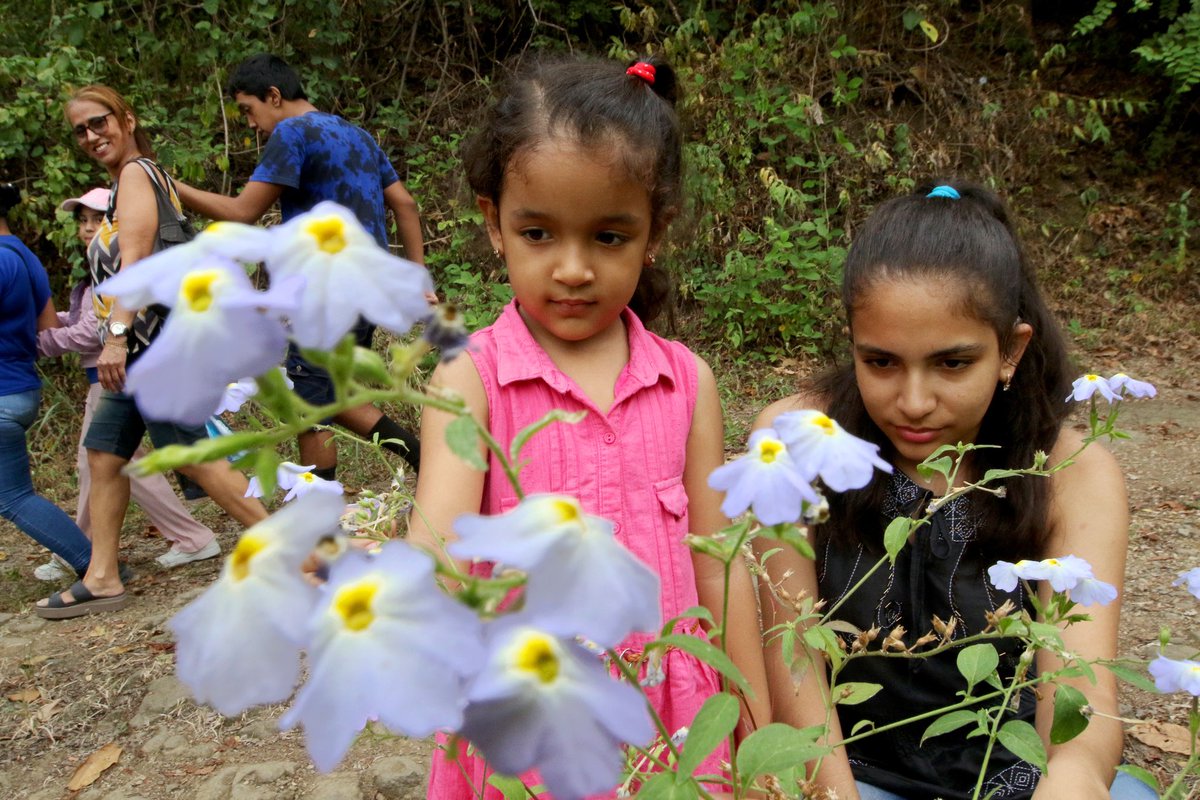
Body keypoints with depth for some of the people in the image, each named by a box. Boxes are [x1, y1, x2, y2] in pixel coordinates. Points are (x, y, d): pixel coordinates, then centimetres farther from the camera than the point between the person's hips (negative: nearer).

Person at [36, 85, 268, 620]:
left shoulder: (135, 174, -5)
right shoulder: (139, 179, 22)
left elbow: (133, 260, -18)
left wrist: (116, 334, -25)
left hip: (156, 340, -10)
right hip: (140, 346, 10)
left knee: (191, 454, -11)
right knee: (103, 454, 10)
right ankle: (102, 579, 15)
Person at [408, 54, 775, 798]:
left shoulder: (686, 381, -4)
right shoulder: (472, 377, -11)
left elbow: (717, 569, 2)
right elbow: (441, 542, -24)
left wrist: (760, 740, 5)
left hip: (666, 719, 3)